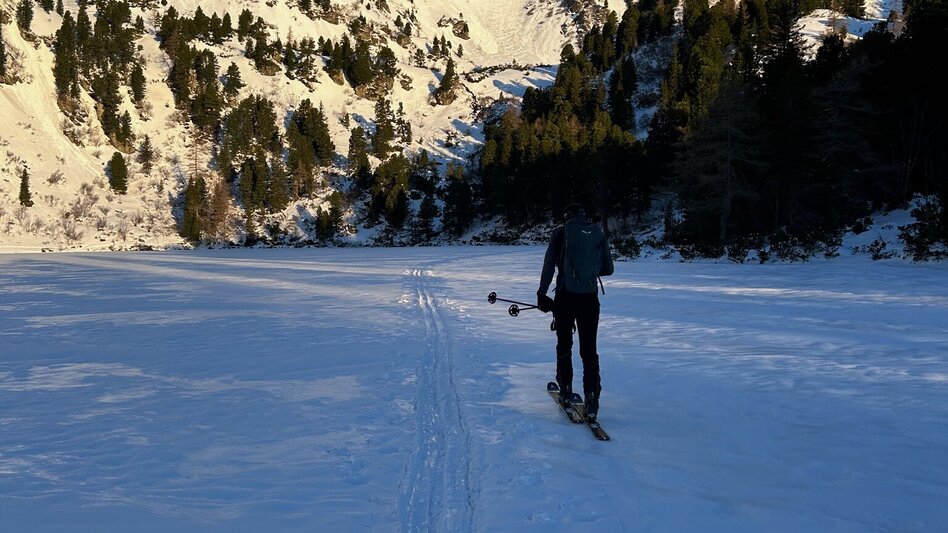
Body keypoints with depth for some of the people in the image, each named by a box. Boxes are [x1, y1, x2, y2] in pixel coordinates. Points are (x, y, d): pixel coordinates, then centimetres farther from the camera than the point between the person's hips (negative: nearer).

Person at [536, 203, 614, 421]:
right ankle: (592, 400, -5)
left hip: (566, 296, -1)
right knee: (589, 349, 5)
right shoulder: (598, 233, 8)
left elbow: (549, 264, -3)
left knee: (564, 345, 16)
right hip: (590, 298, 2)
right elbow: (609, 269, 11)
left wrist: (542, 293, 2)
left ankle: (566, 392, 19)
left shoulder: (560, 233, 1)